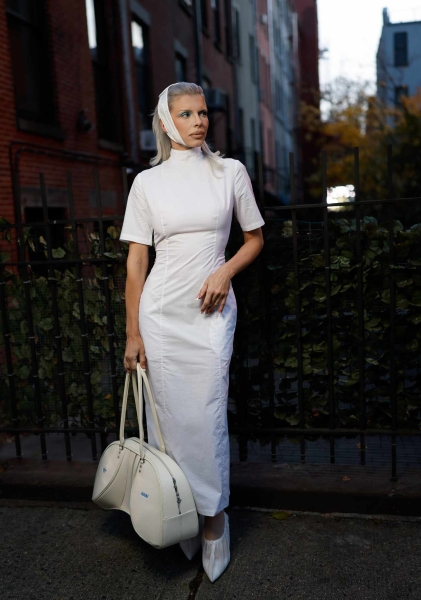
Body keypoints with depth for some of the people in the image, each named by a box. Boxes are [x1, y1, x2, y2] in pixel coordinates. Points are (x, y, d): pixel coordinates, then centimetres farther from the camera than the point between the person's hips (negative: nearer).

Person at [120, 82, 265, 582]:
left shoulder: (231, 172, 4)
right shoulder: (147, 182, 3)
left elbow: (255, 237, 12)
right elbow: (136, 262, 2)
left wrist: (226, 270, -8)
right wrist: (133, 334, -1)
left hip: (211, 314, 0)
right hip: (160, 313, 1)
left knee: (207, 419, 1)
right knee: (169, 417, 6)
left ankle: (213, 516, 23)